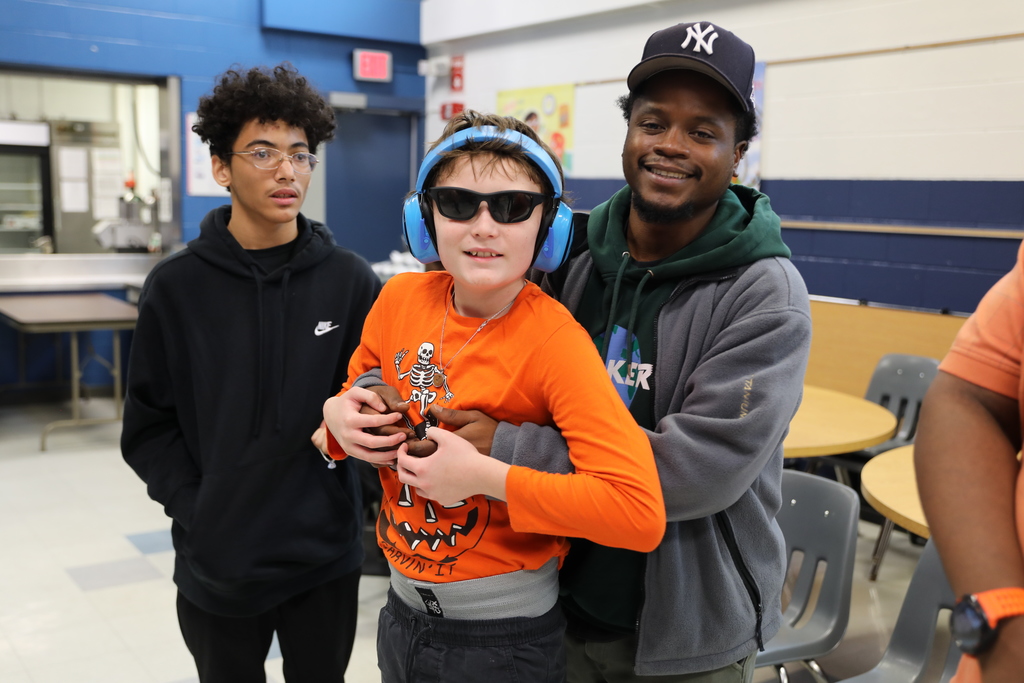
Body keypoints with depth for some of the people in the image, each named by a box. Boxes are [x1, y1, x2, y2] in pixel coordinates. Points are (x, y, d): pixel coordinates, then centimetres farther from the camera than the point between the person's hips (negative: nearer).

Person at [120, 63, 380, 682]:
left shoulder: (350, 281, -4)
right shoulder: (176, 287, -4)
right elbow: (149, 427, -1)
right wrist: (195, 509, -10)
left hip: (324, 558, 0)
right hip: (217, 561, 0)